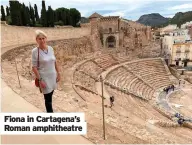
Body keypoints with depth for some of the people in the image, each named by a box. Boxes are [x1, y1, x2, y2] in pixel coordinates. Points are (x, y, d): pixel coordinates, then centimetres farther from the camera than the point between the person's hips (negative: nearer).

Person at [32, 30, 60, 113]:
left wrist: (58, 73, 9)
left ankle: (49, 112, 41)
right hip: (44, 78, -5)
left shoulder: (50, 48, 1)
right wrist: (40, 80, -17)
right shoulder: (35, 51, -15)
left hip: (53, 76, 5)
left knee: (50, 96, 19)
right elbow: (34, 67, -14)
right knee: (48, 98, 3)